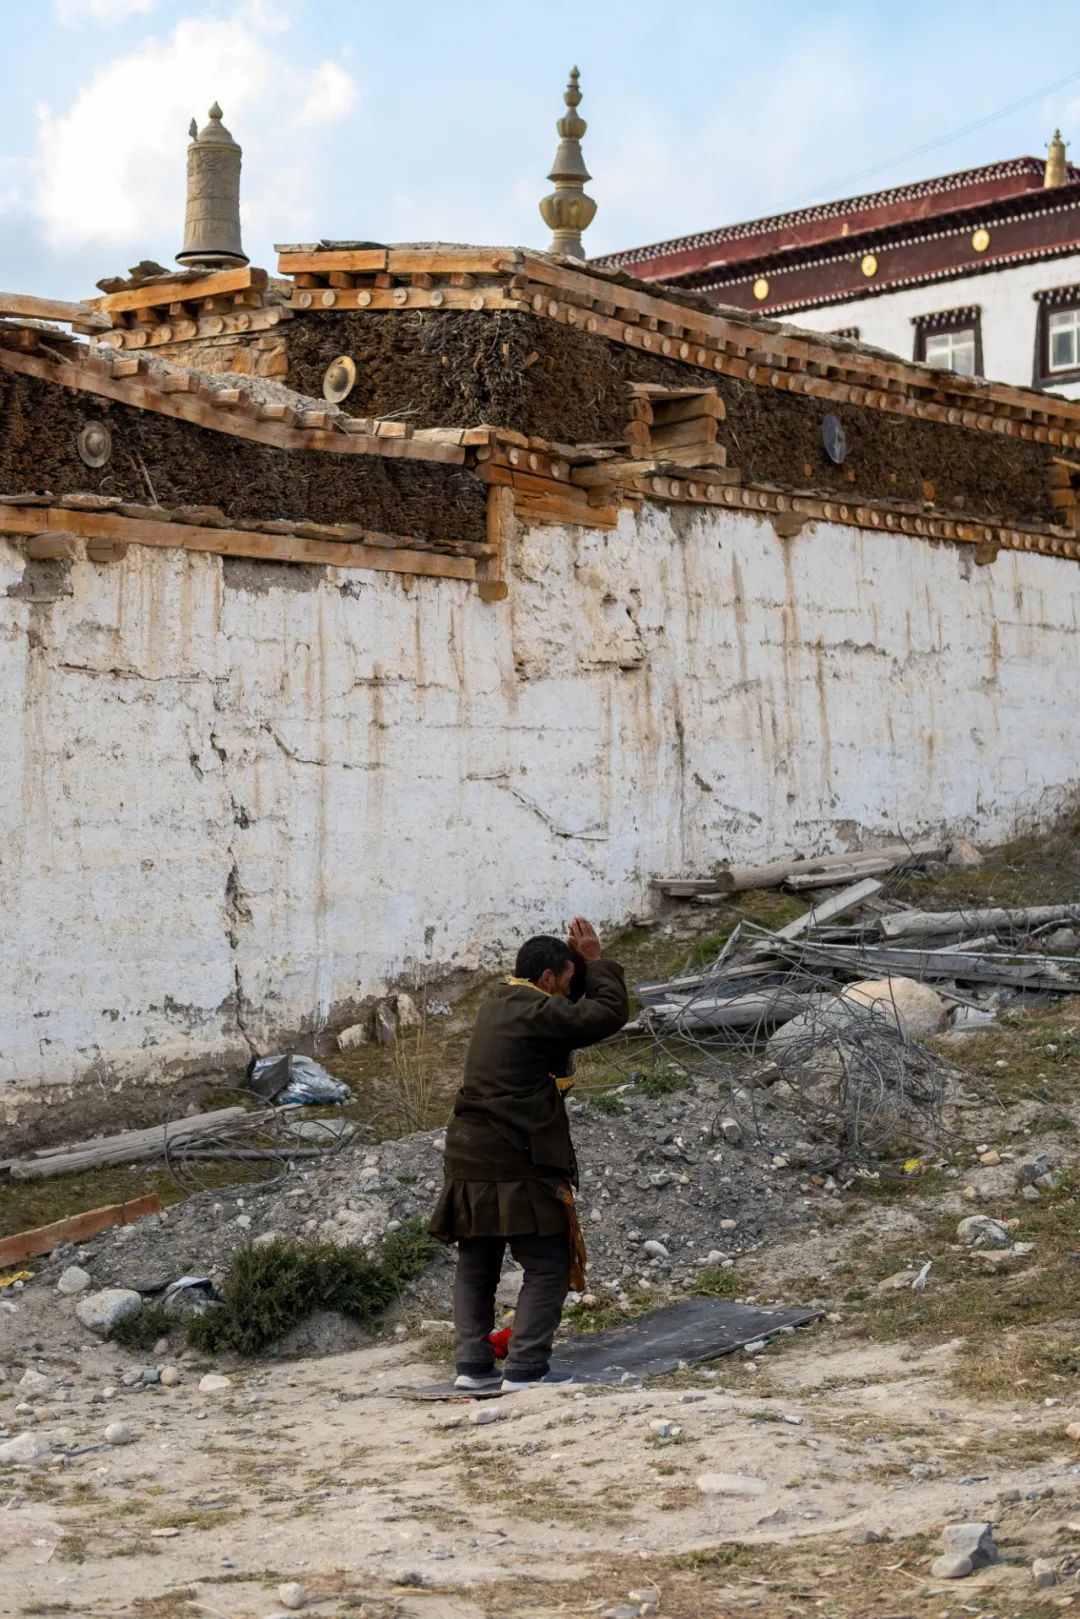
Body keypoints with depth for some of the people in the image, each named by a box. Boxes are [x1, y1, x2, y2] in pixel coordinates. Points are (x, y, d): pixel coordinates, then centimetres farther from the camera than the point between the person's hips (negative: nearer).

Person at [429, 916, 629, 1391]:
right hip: (518, 1168, -9)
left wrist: (579, 963, 11)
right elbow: (609, 1012, -11)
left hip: (470, 1164, 9)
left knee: (475, 1267, 15)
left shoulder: (497, 1002, 13)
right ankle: (525, 1369, -6)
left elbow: (575, 1008, 25)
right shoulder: (537, 1013, -14)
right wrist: (596, 961, 1)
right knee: (548, 1268, -1)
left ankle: (472, 1364, 15)